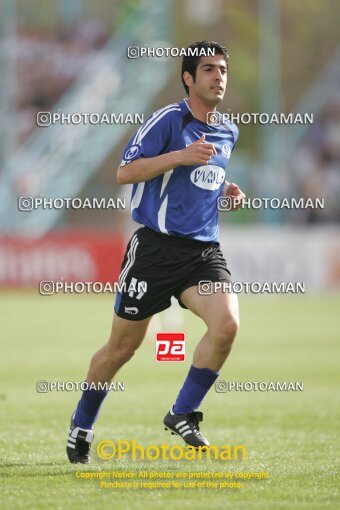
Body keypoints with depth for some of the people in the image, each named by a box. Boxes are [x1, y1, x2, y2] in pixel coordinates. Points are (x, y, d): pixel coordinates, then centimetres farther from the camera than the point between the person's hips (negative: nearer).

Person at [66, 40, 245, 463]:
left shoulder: (228, 133, 14)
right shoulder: (168, 120, -8)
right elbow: (125, 173, -14)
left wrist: (225, 188, 11)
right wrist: (181, 155, -23)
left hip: (204, 250, 5)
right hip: (156, 248, -5)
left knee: (227, 323, -22)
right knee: (122, 347, 4)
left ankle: (183, 413, -7)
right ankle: (81, 426, 26)